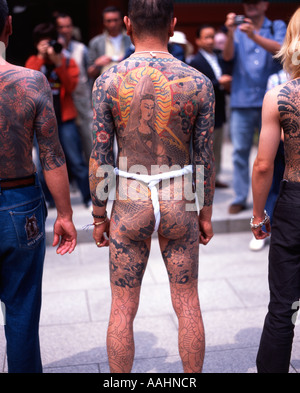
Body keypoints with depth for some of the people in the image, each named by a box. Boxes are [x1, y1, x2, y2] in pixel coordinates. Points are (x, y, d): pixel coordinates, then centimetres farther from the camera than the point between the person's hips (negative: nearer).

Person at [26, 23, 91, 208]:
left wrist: (58, 63, -18)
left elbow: (71, 86, -11)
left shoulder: (67, 61, 5)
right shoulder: (33, 62, 10)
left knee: (76, 161, -4)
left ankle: (89, 198, 5)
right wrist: (41, 58, -13)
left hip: (65, 118, -2)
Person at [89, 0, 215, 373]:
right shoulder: (199, 83, -6)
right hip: (179, 203, 1)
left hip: (130, 204, 0)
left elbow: (99, 158, -6)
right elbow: (204, 157, -2)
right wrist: (206, 213, 10)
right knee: (187, 305, 16)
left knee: (122, 310, 13)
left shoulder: (108, 81, -8)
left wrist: (99, 216, 5)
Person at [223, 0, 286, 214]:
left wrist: (253, 35, -25)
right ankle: (240, 198, 6)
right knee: (240, 152, -1)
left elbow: (280, 49, -11)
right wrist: (231, 33, -21)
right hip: (242, 101, 1)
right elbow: (228, 56, -3)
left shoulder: (277, 26, 10)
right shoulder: (239, 29, 13)